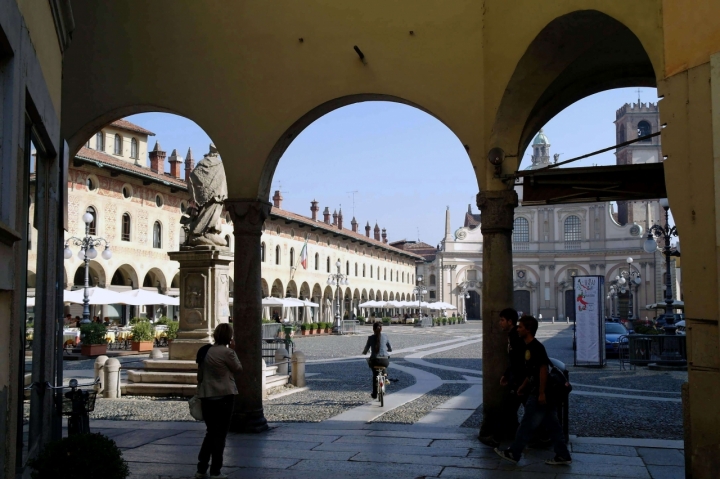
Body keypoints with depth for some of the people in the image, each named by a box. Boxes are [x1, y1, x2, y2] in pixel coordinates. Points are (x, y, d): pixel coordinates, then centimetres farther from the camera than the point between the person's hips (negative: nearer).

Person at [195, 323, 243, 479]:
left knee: (211, 432, 17)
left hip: (207, 397, 7)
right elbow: (238, 368, -1)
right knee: (220, 434, 3)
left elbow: (200, 375, 12)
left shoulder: (204, 351, 7)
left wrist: (200, 393, 20)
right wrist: (233, 350, 2)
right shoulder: (227, 352, -14)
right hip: (224, 397, -7)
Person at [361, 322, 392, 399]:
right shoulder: (385, 336, 9)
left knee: (375, 374, 28)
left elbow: (365, 351, 7)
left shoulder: (371, 337, 3)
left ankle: (375, 394, 27)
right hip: (384, 361, 1)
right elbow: (390, 349, 19)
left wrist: (364, 352, 31)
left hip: (374, 361, -1)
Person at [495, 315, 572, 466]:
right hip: (536, 393, 10)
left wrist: (541, 393, -23)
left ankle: (513, 453, 9)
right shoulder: (529, 347, 13)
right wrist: (522, 387, 24)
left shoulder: (536, 347, -17)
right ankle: (563, 455, 16)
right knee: (552, 425, 12)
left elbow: (543, 369, -22)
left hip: (539, 394, -10)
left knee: (527, 425, 0)